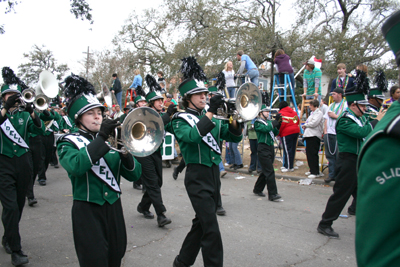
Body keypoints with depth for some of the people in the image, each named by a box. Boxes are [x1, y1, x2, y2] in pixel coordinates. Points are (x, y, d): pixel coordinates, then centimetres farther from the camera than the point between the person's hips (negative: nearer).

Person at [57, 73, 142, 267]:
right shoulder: (69, 142, -3)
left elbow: (134, 175, 2)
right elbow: (75, 166, -27)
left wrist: (125, 153, -16)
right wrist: (100, 138, -27)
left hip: (114, 208, 5)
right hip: (87, 212, -4)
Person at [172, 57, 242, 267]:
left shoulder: (213, 120, 14)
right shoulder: (180, 119, -4)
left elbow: (234, 137, 8)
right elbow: (192, 136, -26)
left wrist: (235, 120, -10)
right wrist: (211, 112, -27)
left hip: (214, 174, 7)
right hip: (197, 177, -7)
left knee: (201, 224, 17)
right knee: (211, 230, -10)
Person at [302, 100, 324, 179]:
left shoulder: (319, 113, -8)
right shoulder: (312, 113, 23)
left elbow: (313, 123, -19)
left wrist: (305, 125, -3)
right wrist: (305, 126, 7)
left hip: (314, 136, -10)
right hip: (309, 135, 10)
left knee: (313, 154, -10)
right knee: (309, 153, 11)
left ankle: (315, 172, -7)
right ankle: (312, 170, 20)